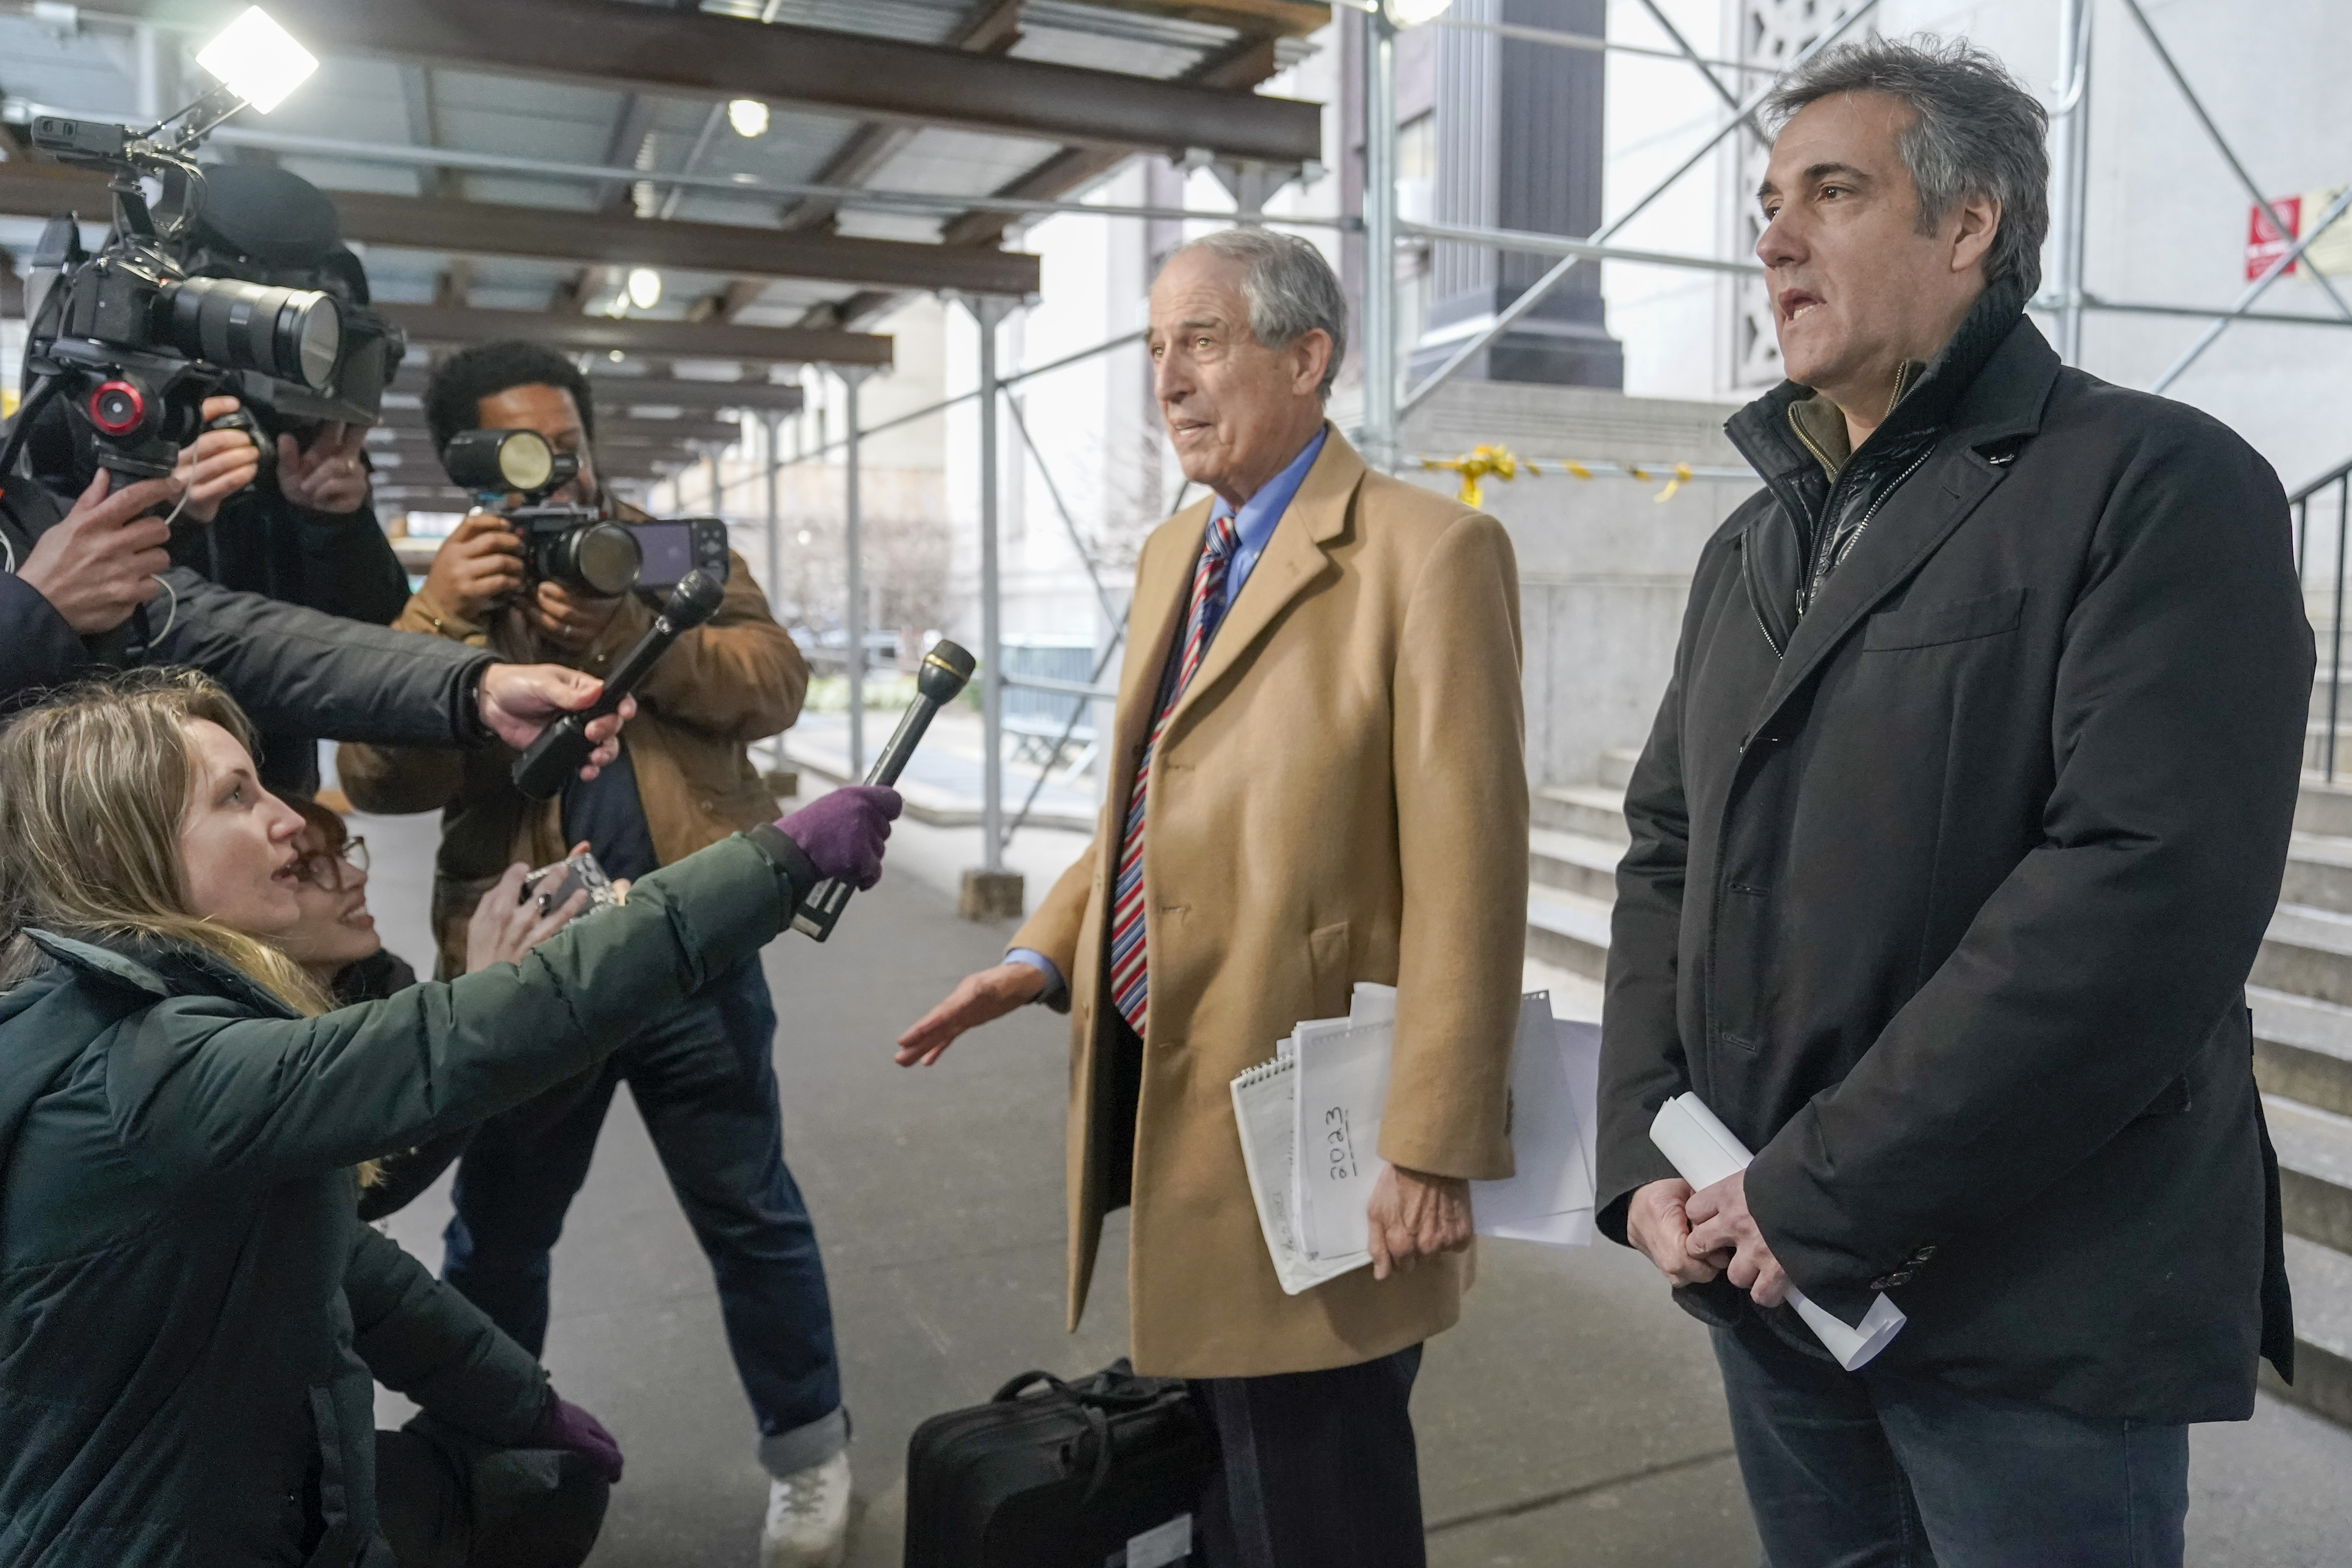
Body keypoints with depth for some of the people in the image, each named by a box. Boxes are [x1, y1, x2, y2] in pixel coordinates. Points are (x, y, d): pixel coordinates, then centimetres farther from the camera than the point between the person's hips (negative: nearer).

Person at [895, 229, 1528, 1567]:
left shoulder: (1431, 553, -13)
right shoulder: (1172, 554, 12)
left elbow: (1467, 872, -17)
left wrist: (1432, 1148, -18)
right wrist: (1044, 957, 5)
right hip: (1155, 1090, 8)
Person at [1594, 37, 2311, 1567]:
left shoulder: (2160, 489, -9)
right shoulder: (1757, 545, 12)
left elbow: (2152, 886, -21)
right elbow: (1669, 853, 10)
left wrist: (1826, 1198, -20)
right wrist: (1645, 1155, -3)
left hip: (2040, 1311, -6)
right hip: (1772, 1276, 6)